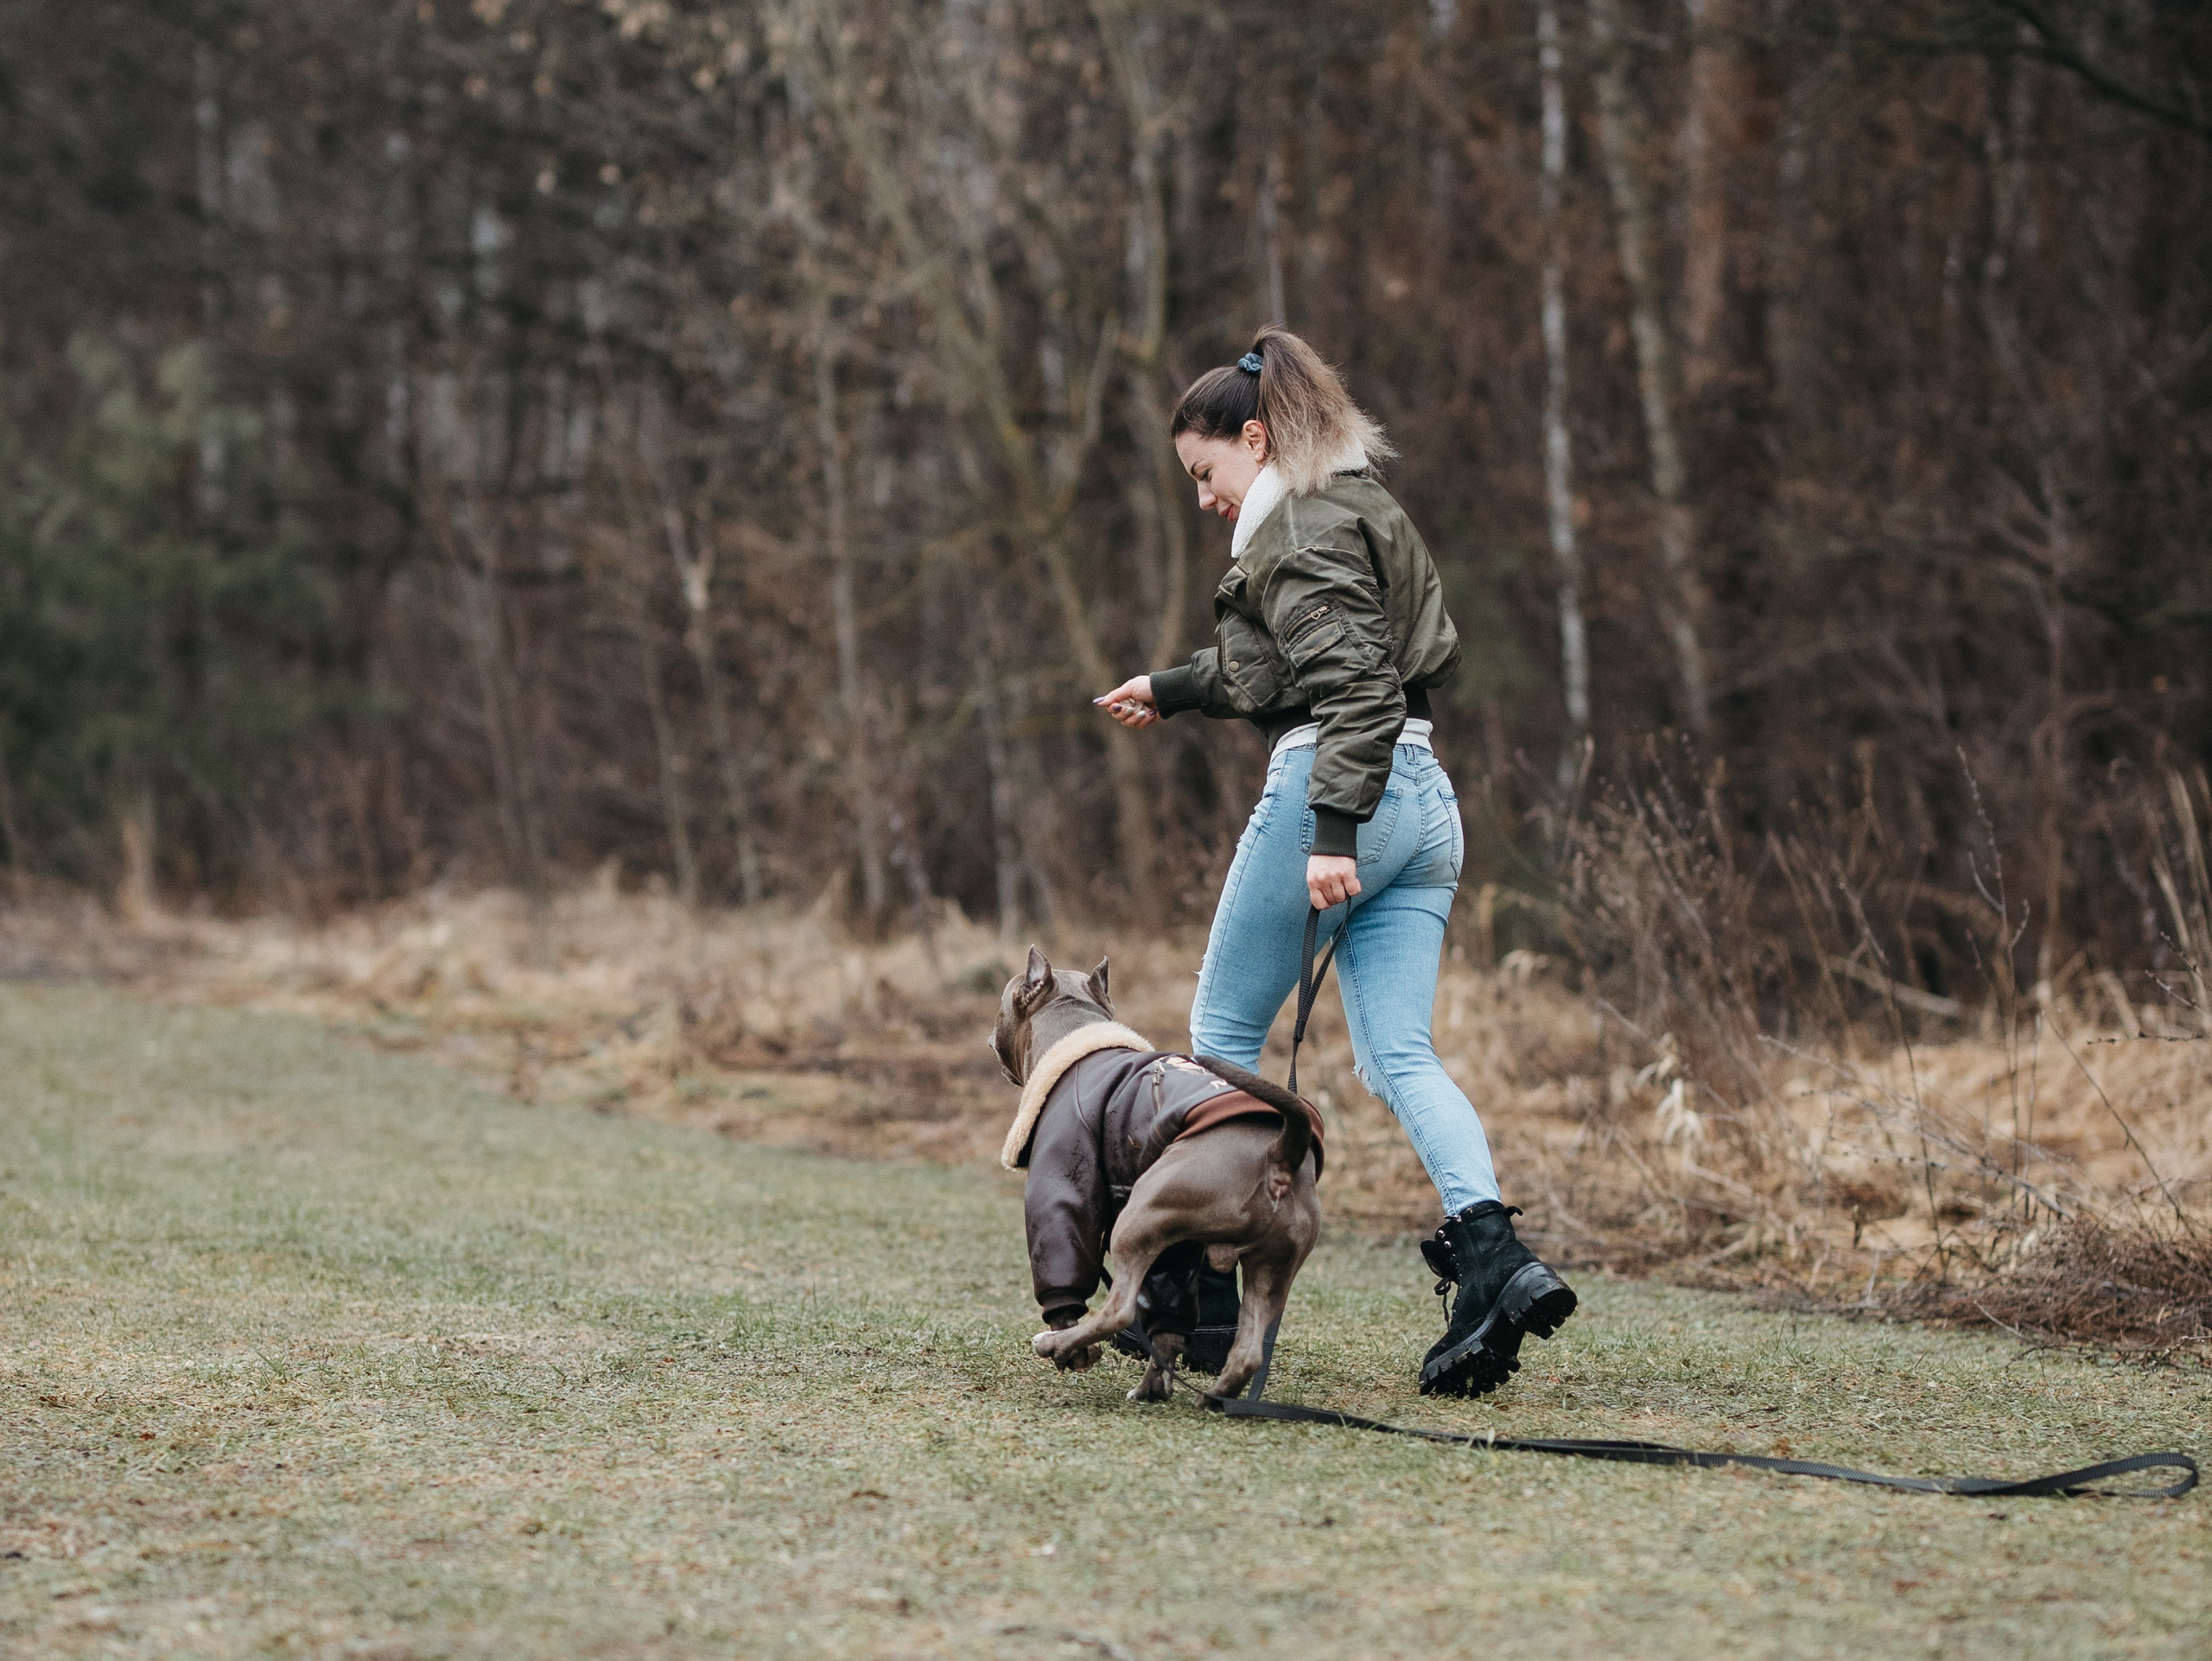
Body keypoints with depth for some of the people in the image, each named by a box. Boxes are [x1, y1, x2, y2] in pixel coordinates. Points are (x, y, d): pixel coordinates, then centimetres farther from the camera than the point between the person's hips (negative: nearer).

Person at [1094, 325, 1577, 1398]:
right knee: (1398, 1054, 1)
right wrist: (1172, 689, 48)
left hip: (1330, 787, -9)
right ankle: (1493, 1258, -18)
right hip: (1422, 799, 9)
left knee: (1222, 1036, 5)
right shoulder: (1357, 511, 22)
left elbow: (1351, 684, -20)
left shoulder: (1303, 530, -8)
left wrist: (1333, 831, -27)